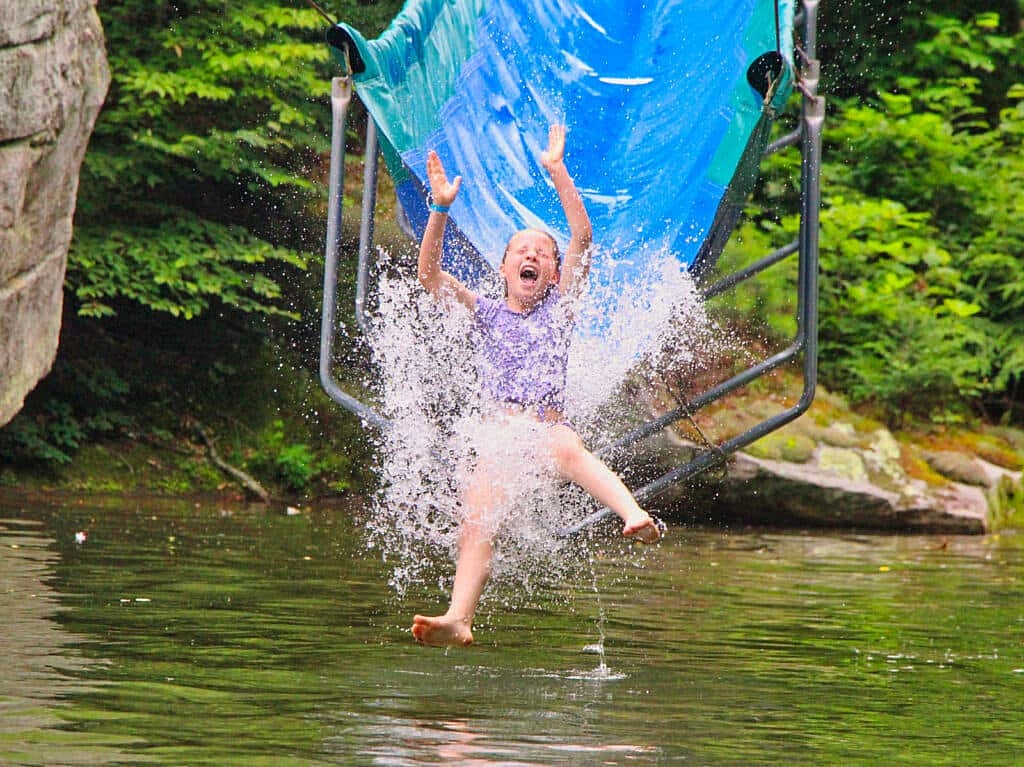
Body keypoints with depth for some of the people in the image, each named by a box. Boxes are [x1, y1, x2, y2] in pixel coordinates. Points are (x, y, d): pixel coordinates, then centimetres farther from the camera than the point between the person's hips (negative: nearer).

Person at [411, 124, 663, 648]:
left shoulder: (559, 307, 17)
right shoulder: (484, 313, 21)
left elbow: (583, 238, 6)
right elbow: (428, 273, 7)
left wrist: (556, 171, -2)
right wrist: (441, 209, -6)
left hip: (550, 425, -2)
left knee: (565, 447, -39)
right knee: (475, 527, -21)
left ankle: (636, 517, -62)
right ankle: (458, 619, -37)